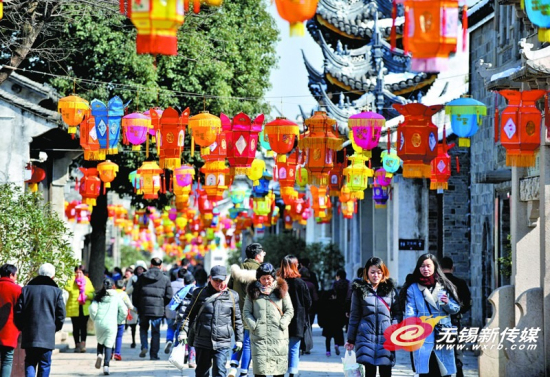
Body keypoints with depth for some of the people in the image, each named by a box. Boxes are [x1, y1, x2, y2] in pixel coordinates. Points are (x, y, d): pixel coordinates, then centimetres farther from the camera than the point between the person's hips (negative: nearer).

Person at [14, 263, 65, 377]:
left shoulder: (26, 289, 5)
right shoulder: (56, 291, 0)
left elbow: (18, 312, 4)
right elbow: (61, 314, 0)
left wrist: (22, 327, 16)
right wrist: (56, 328, 16)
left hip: (29, 335, 1)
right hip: (47, 335, -1)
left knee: (30, 362, 7)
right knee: (44, 364, 6)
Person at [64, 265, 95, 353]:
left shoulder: (87, 281, 9)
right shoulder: (72, 281, 2)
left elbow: (92, 293, 7)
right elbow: (67, 288, -19)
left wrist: (87, 296, -14)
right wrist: (73, 279, -20)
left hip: (85, 308, 1)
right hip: (74, 308, -1)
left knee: (84, 326, 0)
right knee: (76, 327, 3)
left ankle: (83, 344, 4)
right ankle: (77, 344, 10)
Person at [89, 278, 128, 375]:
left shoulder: (98, 297, 4)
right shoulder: (116, 297, 2)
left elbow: (93, 309, -6)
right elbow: (124, 311, -1)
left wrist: (95, 319, 10)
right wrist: (118, 321, 13)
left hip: (99, 323, 2)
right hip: (111, 324, -1)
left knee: (100, 341, 22)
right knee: (109, 345, 3)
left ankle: (99, 354, -7)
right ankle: (106, 365, -10)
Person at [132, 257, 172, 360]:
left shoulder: (142, 277, 2)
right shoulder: (165, 279, 0)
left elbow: (135, 293, 4)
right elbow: (169, 296, 1)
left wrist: (136, 306, 16)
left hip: (143, 308, 1)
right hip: (158, 309, -1)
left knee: (143, 328, 20)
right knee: (155, 332, 7)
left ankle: (144, 346, -1)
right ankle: (154, 354, 6)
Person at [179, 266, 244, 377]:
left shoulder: (232, 296, 5)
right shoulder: (200, 294, 3)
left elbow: (237, 319, 11)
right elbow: (189, 313, 7)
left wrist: (239, 339, 11)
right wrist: (183, 331, -3)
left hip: (222, 343, -1)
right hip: (202, 341, 1)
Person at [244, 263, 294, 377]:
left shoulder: (281, 290, 9)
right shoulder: (253, 291, 9)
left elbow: (289, 311, 9)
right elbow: (246, 311, 8)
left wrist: (282, 325, -5)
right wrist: (253, 325, -7)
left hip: (278, 335, 1)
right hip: (259, 336, 0)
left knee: (279, 367, 1)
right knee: (260, 367, -5)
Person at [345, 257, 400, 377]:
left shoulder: (390, 289, 10)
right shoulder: (360, 290, 7)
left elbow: (397, 313, 10)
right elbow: (354, 316, 10)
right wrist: (351, 339, 10)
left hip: (386, 336, 1)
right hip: (366, 336, -1)